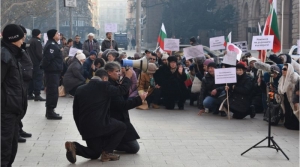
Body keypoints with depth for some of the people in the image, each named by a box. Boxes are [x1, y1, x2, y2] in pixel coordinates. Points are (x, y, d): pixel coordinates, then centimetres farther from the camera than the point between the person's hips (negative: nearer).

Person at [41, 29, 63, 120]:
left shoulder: (53, 44, 18)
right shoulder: (52, 45, -16)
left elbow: (47, 58, 23)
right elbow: (48, 58, -25)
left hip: (53, 71, 11)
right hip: (53, 71, -11)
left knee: (51, 91, 15)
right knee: (53, 91, -8)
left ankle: (49, 111, 22)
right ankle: (50, 112, -4)